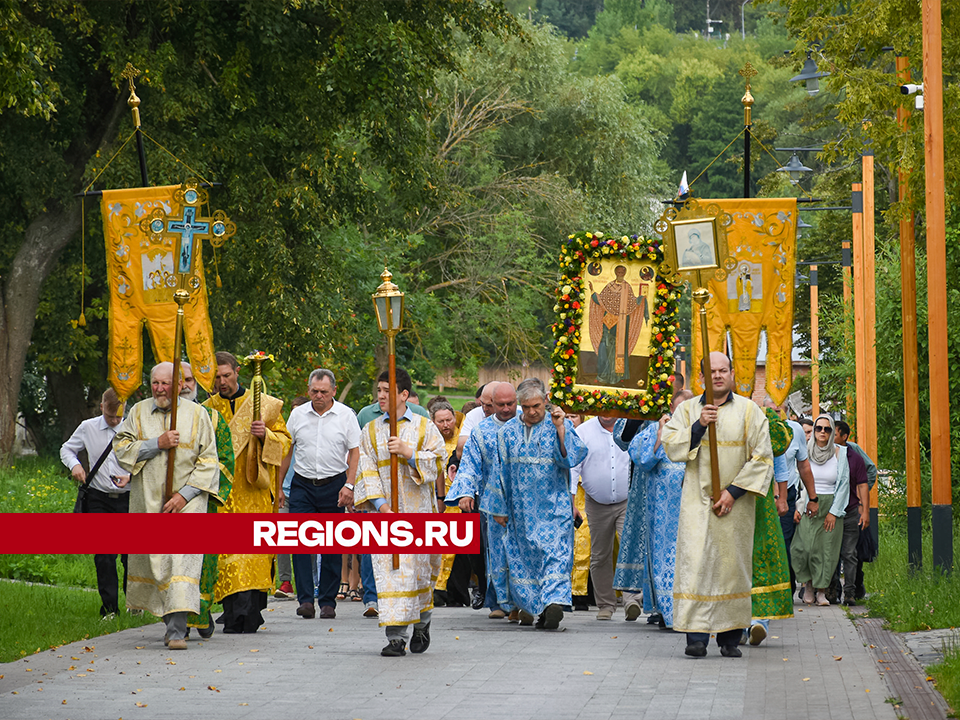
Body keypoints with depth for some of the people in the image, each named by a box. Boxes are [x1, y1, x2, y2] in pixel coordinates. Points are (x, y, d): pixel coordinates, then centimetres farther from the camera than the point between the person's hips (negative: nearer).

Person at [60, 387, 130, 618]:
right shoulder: (87, 428, 4)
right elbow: (67, 449, 18)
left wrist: (131, 477, -13)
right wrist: (74, 465, -2)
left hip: (127, 498, -1)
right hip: (99, 499, 1)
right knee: (103, 555, -2)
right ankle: (109, 606, 4)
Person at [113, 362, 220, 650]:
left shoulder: (197, 415, -1)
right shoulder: (138, 412, 6)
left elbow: (208, 461, -2)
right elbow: (120, 448, -1)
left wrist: (184, 494, -12)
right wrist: (156, 444, -14)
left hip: (186, 500, -3)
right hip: (148, 501, 3)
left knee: (183, 558, -15)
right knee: (152, 559, 9)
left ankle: (177, 630, -21)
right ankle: (170, 616, 30)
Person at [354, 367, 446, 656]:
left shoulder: (424, 427, 6)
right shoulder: (371, 431, 9)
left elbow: (438, 460, -1)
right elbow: (367, 470, 2)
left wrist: (409, 453, -15)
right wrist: (381, 504, -11)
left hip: (417, 507, -1)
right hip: (384, 510, 1)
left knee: (418, 566, 5)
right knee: (389, 569, -9)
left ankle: (422, 622, 30)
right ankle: (396, 637, -11)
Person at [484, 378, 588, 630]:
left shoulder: (560, 426, -1)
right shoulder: (508, 432, 7)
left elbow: (574, 456, -12)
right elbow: (501, 470, 12)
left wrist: (560, 429, -22)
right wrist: (498, 508, 11)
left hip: (554, 507, -3)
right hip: (522, 509, 3)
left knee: (555, 551, -15)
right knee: (523, 555, 4)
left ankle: (553, 600, -26)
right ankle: (530, 606, 13)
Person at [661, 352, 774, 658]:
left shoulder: (749, 411, 3)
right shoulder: (687, 409, 8)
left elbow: (761, 458, -1)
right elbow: (671, 448, -2)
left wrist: (734, 491, -9)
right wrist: (699, 425, -15)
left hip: (735, 503, 0)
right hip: (697, 500, 0)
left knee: (733, 563, 1)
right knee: (696, 561, -10)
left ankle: (730, 638, 7)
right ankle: (696, 635, -12)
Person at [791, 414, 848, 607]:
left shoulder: (839, 453, 0)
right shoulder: (806, 452, 2)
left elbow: (844, 484, 1)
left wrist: (834, 512, -5)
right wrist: (798, 507, -1)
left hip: (832, 506, 0)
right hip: (808, 506, 0)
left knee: (827, 548, -3)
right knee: (805, 546, -12)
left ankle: (821, 591, 5)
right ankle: (808, 585, 7)